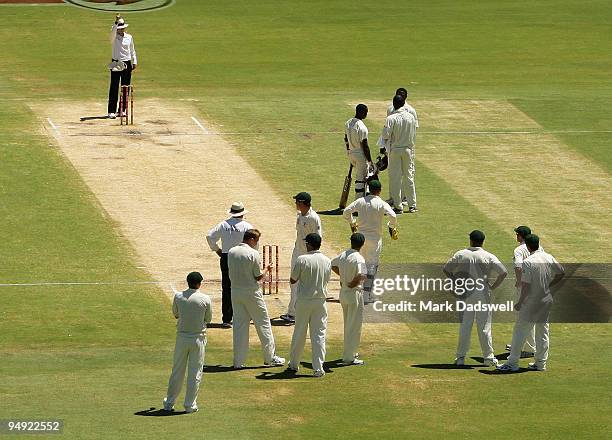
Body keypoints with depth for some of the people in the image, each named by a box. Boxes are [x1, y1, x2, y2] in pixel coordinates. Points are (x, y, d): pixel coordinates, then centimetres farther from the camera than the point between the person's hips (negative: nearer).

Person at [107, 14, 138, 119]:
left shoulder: (129, 37, 10)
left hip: (127, 63, 4)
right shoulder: (114, 37, -3)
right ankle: (111, 111, -8)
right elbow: (113, 31, -26)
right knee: (114, 88, -7)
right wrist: (116, 22, -39)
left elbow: (132, 50, 16)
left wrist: (134, 61, 9)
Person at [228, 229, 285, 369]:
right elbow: (258, 277, -11)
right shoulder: (253, 253, -14)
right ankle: (270, 357, 13)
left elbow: (231, 272, 9)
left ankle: (238, 361, 7)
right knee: (263, 323, 8)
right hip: (251, 292, -5)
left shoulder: (231, 252, 2)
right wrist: (266, 270, 9)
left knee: (239, 324, 9)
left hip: (235, 292, 5)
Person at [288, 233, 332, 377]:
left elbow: (293, 280, -4)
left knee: (299, 333, 12)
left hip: (304, 301, -2)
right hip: (320, 300, 2)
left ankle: (294, 364, 24)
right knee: (319, 334, 4)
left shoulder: (302, 260, -12)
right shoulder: (327, 261, -1)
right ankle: (318, 368, -1)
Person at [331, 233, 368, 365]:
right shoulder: (358, 259, -20)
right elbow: (360, 275, -34)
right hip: (354, 293, -8)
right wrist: (352, 283, -16)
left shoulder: (343, 255, 3)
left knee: (348, 324, 21)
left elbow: (333, 265, 21)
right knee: (354, 325, 1)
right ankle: (349, 357, 2)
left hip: (343, 293, 8)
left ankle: (350, 353, 32)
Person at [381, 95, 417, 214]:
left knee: (395, 177, 3)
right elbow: (414, 134, 5)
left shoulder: (391, 118, -15)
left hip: (395, 149, -4)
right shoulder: (411, 117, -2)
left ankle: (398, 206, 3)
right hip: (408, 149, 4)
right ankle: (412, 205, 14)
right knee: (409, 176, 11)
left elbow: (385, 135, -15)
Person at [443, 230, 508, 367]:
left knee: (464, 326, 8)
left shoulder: (460, 255, 0)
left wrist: (457, 283, 10)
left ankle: (460, 357, 8)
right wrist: (493, 286, 0)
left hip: (465, 293, 1)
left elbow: (446, 269, 5)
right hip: (483, 294, -1)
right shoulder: (489, 257, -5)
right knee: (484, 326, 5)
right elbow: (503, 272, -10)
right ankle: (488, 357, 10)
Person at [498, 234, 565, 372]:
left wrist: (520, 302, -10)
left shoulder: (528, 262, -19)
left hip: (531, 302, -6)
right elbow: (561, 272, 10)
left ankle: (513, 362, 1)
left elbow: (526, 285, -19)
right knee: (542, 332, 14)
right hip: (546, 300, 6)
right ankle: (541, 363, 18)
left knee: (520, 331, 0)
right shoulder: (548, 258, 1)